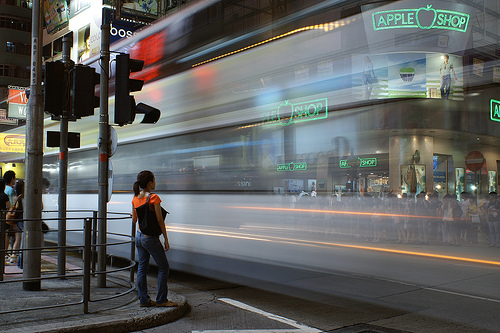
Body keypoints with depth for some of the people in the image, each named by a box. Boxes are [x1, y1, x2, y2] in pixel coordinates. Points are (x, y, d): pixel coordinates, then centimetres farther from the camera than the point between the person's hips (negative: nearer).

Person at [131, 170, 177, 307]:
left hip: (139, 237, 7)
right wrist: (166, 239, -9)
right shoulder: (154, 198, -17)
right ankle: (161, 300, 9)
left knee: (142, 268, 12)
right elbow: (160, 221, -16)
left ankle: (143, 299, 15)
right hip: (151, 238, -7)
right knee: (164, 267, 6)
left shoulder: (135, 198, 2)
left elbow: (134, 220, 10)